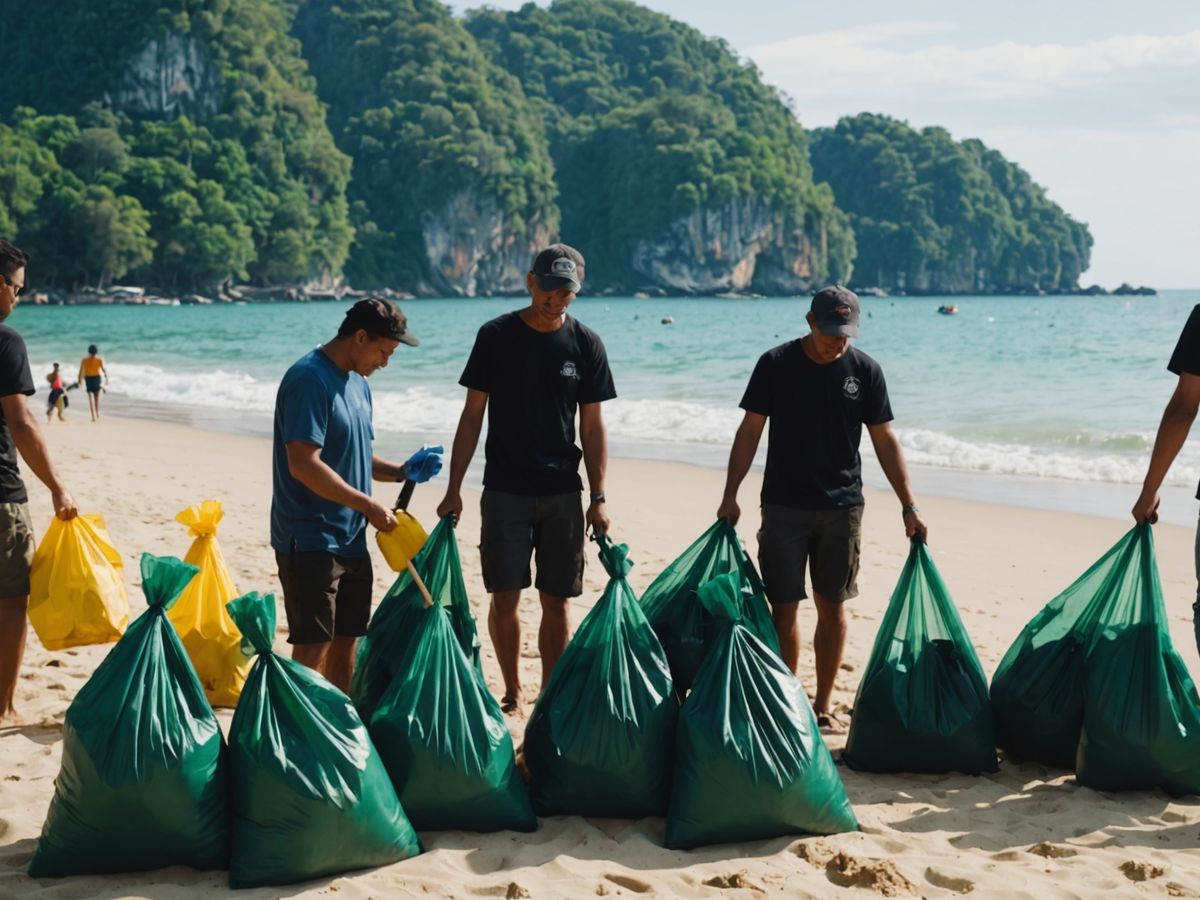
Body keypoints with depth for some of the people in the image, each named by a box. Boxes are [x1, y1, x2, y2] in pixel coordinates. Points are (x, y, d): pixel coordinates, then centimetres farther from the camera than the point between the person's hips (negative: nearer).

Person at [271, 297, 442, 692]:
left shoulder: (357, 383, 14)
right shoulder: (310, 379, -16)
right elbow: (304, 466, -24)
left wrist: (401, 471, 6)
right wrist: (369, 506, -19)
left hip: (351, 540, 9)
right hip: (310, 540, -9)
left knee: (346, 640, 14)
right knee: (312, 648, -7)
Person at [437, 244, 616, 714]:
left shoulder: (586, 344, 2)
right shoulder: (496, 335, -1)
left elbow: (592, 427, 5)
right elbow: (472, 415, 2)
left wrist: (598, 497, -1)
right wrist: (454, 489, -2)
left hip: (563, 493, 1)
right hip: (505, 492, -1)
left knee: (556, 601, 4)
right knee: (505, 597, 0)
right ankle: (512, 692, 17)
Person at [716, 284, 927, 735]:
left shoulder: (865, 370, 0)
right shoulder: (776, 364, -4)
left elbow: (885, 441, 5)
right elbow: (750, 431, 0)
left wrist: (908, 505, 1)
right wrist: (730, 495, -6)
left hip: (841, 507, 2)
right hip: (784, 506, -2)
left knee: (832, 607, 7)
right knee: (784, 609, -1)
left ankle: (823, 706, 18)